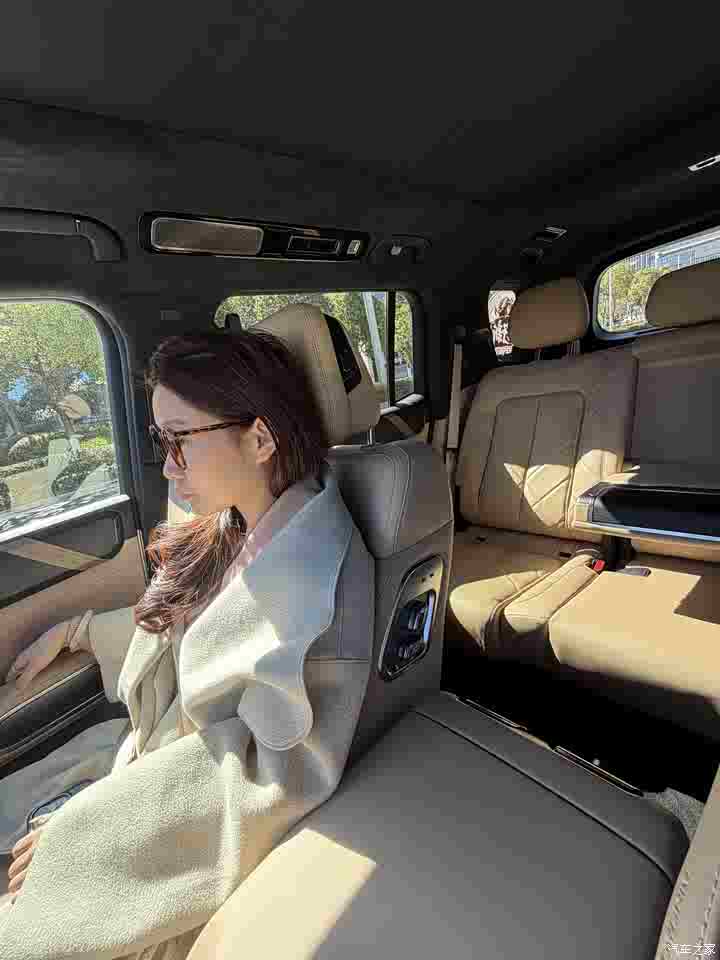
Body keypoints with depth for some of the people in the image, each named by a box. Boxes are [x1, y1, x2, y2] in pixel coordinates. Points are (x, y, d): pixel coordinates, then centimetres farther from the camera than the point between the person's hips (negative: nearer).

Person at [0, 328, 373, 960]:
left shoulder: (314, 576, -32)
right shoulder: (238, 530, -5)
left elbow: (268, 775, -28)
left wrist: (79, 830, -19)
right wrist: (73, 631, 13)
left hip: (201, 825, -7)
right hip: (167, 751, 7)